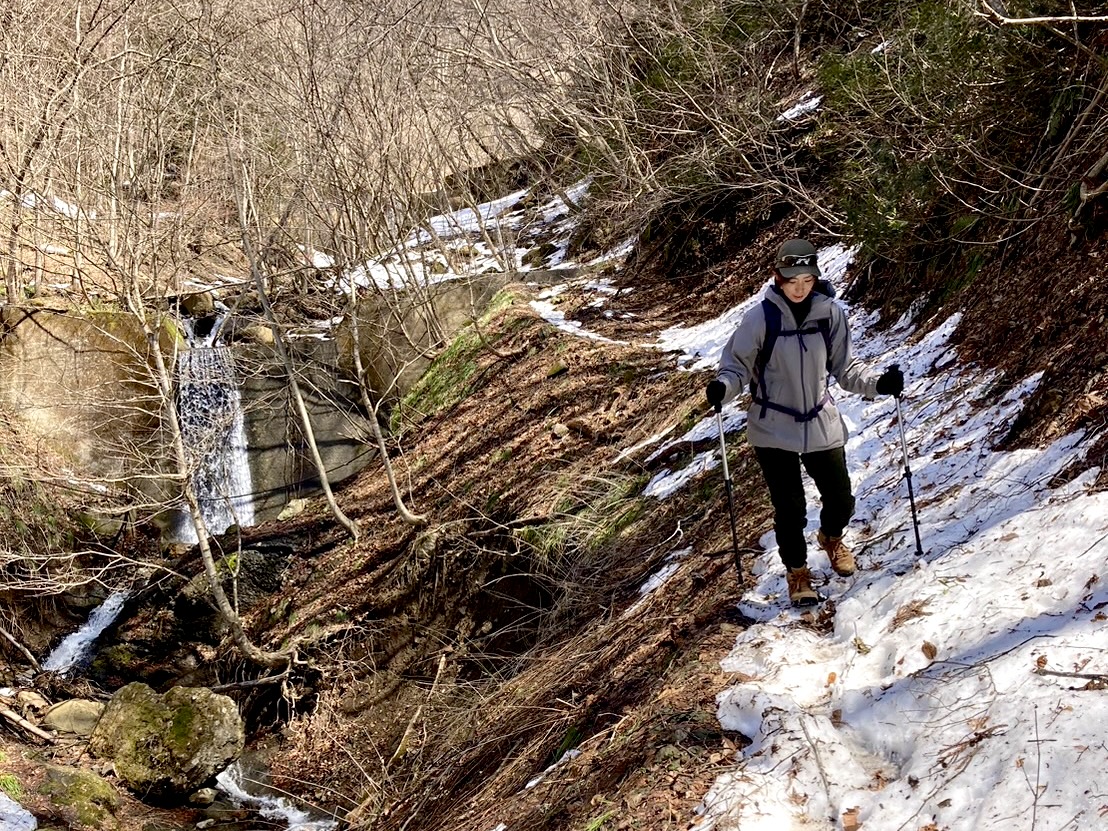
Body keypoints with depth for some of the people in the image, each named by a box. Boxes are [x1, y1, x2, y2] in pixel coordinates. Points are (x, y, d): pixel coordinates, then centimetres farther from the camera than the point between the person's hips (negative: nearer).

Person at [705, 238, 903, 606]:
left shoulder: (831, 314, -6)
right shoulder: (760, 318, -13)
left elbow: (845, 368, 2)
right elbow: (737, 364, -5)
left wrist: (878, 383, -14)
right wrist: (723, 387, -25)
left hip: (822, 424, 3)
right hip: (774, 429, -2)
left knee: (841, 500, 10)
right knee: (789, 509, 1)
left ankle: (830, 537, 46)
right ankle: (796, 570, 28)